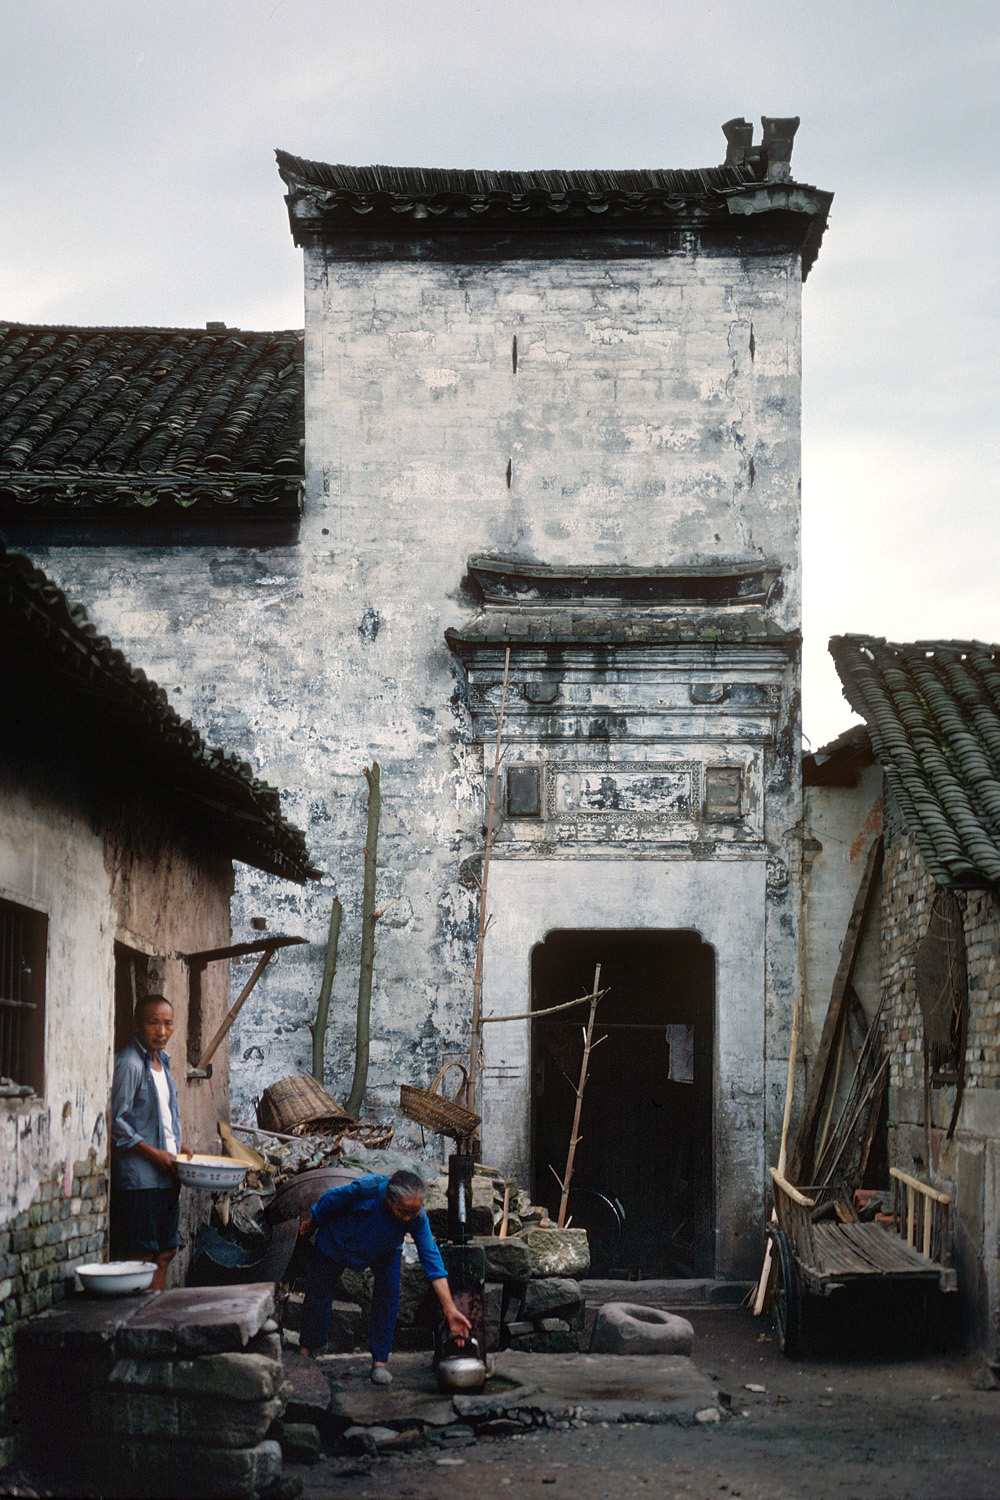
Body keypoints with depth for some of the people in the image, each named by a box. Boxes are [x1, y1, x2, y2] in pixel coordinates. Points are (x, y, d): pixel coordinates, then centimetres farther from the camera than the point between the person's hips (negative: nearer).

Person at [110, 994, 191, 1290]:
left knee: (165, 1252, 11)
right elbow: (115, 1121, -17)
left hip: (166, 1176, 9)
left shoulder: (162, 1062, 15)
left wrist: (178, 1147, 10)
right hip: (138, 1177, -9)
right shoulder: (128, 1064, -13)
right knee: (139, 1256, -7)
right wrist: (153, 1153, -17)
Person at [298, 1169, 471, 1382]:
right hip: (337, 1243, -1)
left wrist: (450, 1311, -40)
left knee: (388, 1295, -19)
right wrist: (310, 1222, -2)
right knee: (317, 1294, 8)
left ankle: (380, 1361, -6)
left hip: (385, 1251, 1)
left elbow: (432, 1261, -34)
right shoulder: (366, 1189, -43)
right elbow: (330, 1201, -22)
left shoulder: (417, 1218, -34)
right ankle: (306, 1350, 32)